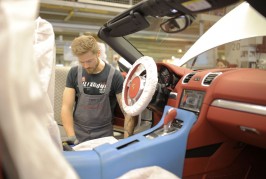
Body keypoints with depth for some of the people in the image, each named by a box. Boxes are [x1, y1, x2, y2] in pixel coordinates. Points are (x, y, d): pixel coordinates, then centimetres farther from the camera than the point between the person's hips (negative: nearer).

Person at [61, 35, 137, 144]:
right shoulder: (74, 73, -1)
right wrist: (71, 137, -13)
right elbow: (66, 108, -2)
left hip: (104, 137, -1)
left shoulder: (114, 76, -8)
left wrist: (126, 141, -20)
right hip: (78, 135, 1)